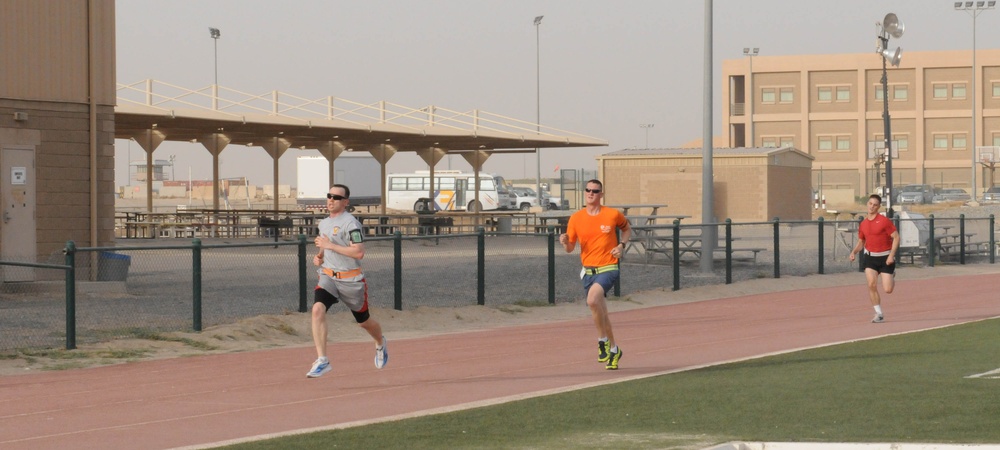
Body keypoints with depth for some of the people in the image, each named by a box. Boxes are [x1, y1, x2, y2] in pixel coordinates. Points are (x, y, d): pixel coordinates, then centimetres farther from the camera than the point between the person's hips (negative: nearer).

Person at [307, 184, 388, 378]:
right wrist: (319, 257, 5)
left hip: (351, 280, -5)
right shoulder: (324, 223, 10)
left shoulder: (350, 223, -15)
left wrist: (330, 245, -24)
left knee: (363, 321, 14)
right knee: (317, 309, -24)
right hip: (328, 277, 5)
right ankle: (322, 360, -27)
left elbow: (359, 253, -25)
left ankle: (380, 343, 49)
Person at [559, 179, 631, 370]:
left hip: (608, 268, -4)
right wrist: (565, 242, -18)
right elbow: (570, 248, 5)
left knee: (592, 299, -30)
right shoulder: (575, 218, 1)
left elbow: (626, 228, 17)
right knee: (600, 312, 13)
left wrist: (622, 245, -2)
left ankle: (603, 340, -14)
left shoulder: (613, 215, -4)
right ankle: (614, 350, 33)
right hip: (588, 270, 4)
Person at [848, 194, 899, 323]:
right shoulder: (863, 224, 6)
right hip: (870, 258, 4)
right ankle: (879, 314, -3)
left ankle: (892, 276, 34)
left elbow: (896, 237, -11)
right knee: (872, 284, -16)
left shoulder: (884, 221, -11)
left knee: (888, 289, -4)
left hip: (885, 258, -4)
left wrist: (891, 255, -19)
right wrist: (854, 251, -2)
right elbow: (861, 242, 18)